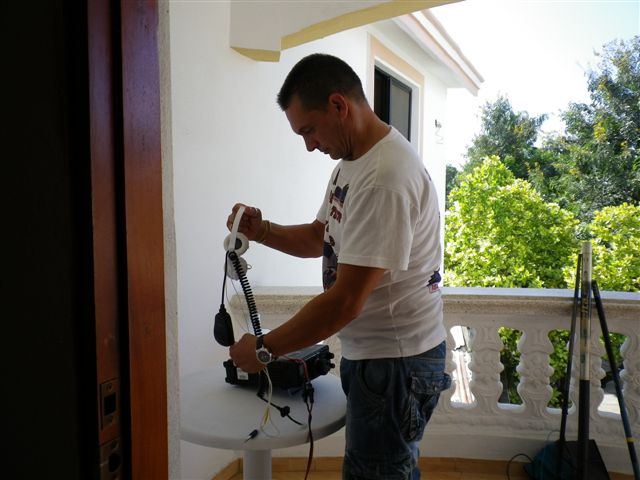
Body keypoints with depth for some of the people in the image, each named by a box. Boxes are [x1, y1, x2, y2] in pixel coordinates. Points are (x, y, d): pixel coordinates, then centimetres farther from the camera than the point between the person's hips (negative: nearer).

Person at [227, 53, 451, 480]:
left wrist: (264, 349, -16)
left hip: (396, 360, -9)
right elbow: (321, 237, 16)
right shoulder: (353, 161, 7)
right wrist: (261, 230, -1)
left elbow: (345, 302, -27)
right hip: (369, 352, 9)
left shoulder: (386, 177, -26)